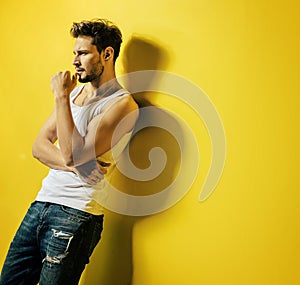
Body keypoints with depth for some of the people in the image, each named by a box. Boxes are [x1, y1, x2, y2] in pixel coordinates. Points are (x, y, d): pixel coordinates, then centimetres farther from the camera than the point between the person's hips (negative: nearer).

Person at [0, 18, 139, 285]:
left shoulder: (122, 104, -11)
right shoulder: (76, 90, 13)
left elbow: (74, 153, -21)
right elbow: (39, 146, 8)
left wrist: (61, 97, -15)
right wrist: (72, 165, -12)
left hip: (76, 214, -7)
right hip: (42, 202, 7)